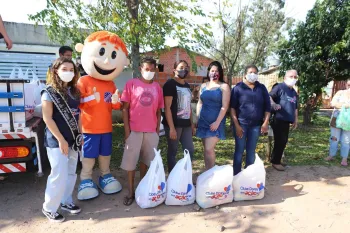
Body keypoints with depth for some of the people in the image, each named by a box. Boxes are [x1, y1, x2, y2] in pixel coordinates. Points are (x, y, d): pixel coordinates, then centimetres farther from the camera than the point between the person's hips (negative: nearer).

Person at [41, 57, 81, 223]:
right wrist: (61, 139, -16)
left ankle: (66, 201, 32)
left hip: (73, 140, 6)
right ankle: (49, 208, 18)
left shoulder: (74, 91, 8)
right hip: (56, 141, -6)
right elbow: (47, 118, -13)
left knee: (71, 173, 14)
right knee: (59, 175, -2)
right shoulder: (50, 92, -9)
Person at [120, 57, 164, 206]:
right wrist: (127, 130, -8)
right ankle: (131, 192, 19)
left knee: (146, 160, 14)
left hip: (151, 131, 3)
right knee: (130, 161, 4)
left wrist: (158, 130, 6)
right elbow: (125, 108, -3)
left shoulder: (157, 87, 8)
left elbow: (158, 110, 11)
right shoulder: (131, 84, -1)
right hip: (134, 130, -3)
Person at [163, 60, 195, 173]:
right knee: (172, 151, 4)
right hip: (174, 124, -7)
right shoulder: (170, 84, -8)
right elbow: (167, 107, -14)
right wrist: (171, 127, -19)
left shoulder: (187, 86, 15)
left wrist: (192, 123, 16)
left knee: (190, 150, 11)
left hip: (186, 124, 8)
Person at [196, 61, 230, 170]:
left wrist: (217, 122, -16)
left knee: (209, 149, -12)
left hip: (215, 122, -5)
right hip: (203, 121, 5)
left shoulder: (224, 86, -4)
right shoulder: (203, 86, 11)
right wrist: (197, 119, 8)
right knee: (206, 149, 10)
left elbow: (224, 106, -10)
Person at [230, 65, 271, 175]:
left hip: (256, 125, 3)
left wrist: (266, 122, -3)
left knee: (251, 151, 11)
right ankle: (236, 175, 13)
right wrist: (236, 125, -11)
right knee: (239, 150, 2)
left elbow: (267, 106, 8)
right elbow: (232, 107, -5)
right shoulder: (238, 87, -3)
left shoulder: (261, 88, 7)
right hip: (241, 124, -3)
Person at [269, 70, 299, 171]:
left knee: (283, 141, 13)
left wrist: (295, 120, 25)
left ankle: (276, 159, 26)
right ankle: (275, 162, 7)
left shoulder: (294, 93, 21)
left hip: (287, 121, 9)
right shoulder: (279, 87, -5)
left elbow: (295, 108, 27)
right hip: (278, 120, -9)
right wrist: (274, 104, -35)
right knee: (279, 141, -5)